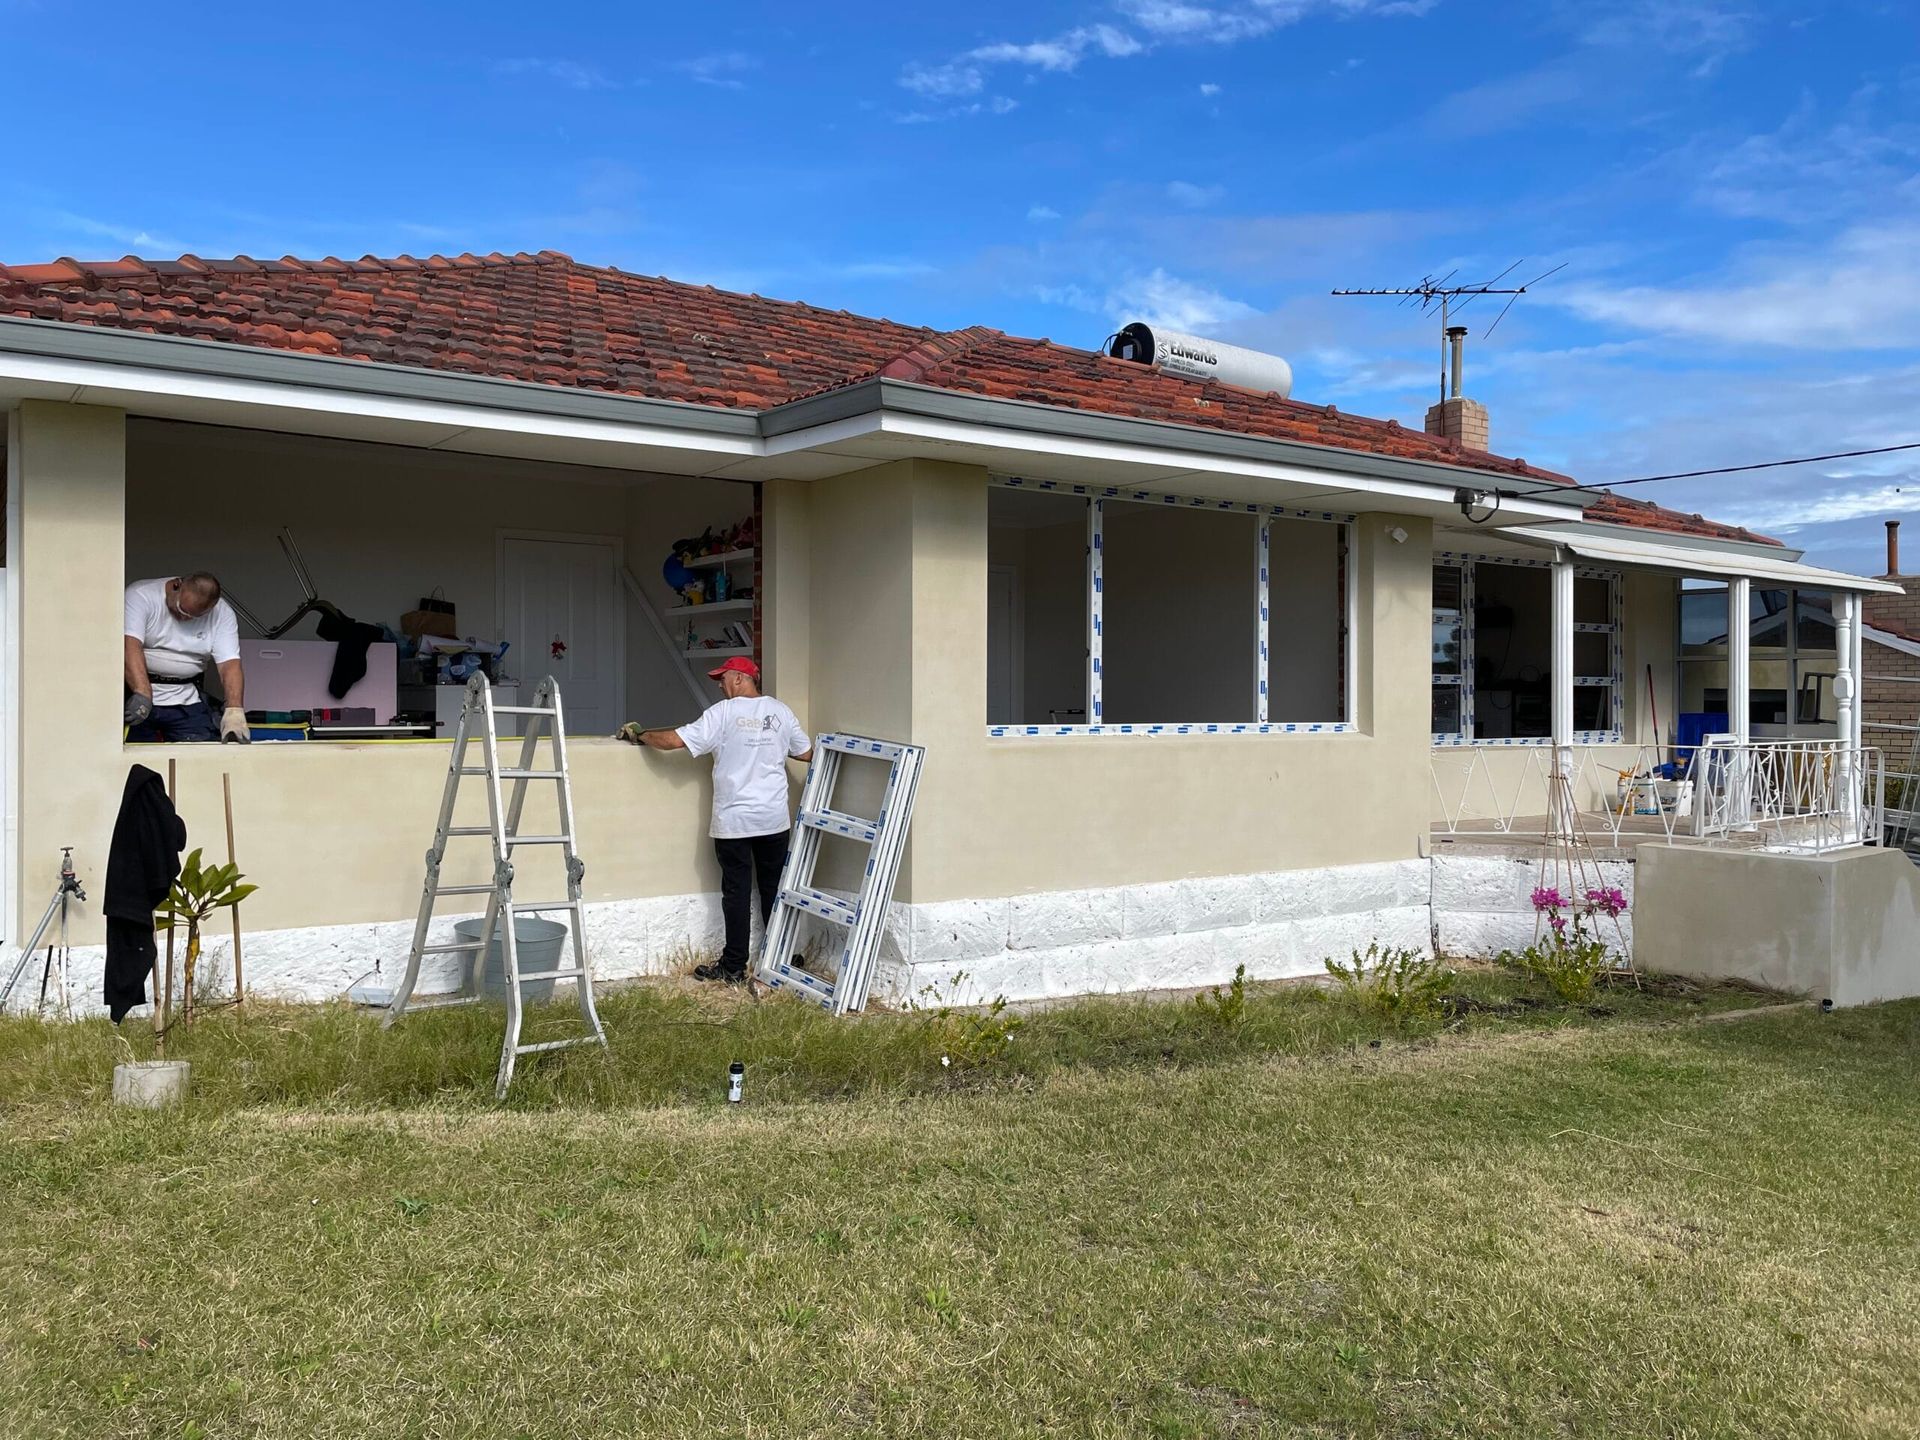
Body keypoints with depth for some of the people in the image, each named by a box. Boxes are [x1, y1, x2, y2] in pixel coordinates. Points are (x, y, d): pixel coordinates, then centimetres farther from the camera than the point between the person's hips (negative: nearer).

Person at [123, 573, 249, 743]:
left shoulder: (222, 614, -2)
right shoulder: (140, 595, -10)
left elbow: (230, 665, -10)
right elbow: (131, 646, -23)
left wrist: (234, 711, -27)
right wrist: (142, 694, -38)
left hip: (186, 702, 2)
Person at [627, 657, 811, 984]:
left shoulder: (724, 713, -8)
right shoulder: (780, 712, 5)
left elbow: (675, 740, -12)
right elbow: (806, 753, 15)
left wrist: (639, 736, 3)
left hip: (734, 822, -4)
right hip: (775, 820, 4)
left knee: (736, 893, 1)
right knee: (774, 890, 13)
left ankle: (734, 967, 6)